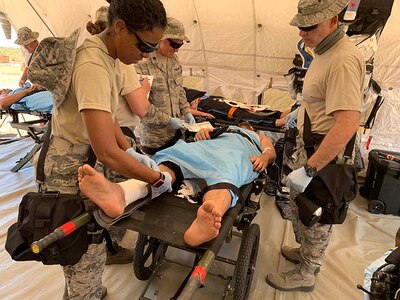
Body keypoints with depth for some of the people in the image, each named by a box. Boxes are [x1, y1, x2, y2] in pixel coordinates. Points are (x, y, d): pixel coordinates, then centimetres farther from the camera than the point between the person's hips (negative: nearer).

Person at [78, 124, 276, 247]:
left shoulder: (258, 137, 45)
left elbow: (271, 152, 27)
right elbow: (206, 132, 29)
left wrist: (264, 157, 3)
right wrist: (202, 132, 5)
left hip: (241, 156, -2)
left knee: (223, 178, -39)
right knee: (170, 163, -30)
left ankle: (206, 221, -73)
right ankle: (119, 193, -58)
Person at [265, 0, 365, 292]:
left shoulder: (344, 60, -26)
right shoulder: (325, 50, 7)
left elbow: (347, 124, -33)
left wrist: (309, 169, -30)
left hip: (325, 155, -9)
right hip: (310, 146, 9)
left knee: (315, 218, 9)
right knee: (300, 207, 23)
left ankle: (305, 274, 32)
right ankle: (307, 252, 47)